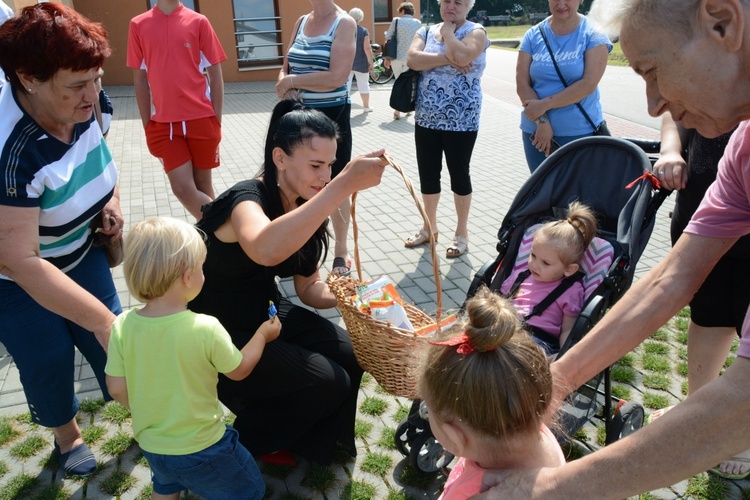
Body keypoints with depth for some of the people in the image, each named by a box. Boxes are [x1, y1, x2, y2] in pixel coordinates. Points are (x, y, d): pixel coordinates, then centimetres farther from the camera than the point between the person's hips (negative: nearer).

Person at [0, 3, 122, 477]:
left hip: (80, 253, 5)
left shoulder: (83, 107, -16)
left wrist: (112, 199, -9)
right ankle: (67, 434, 35)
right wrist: (101, 320, -39)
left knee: (111, 341, 7)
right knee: (48, 360, 5)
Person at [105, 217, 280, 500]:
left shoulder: (122, 326, -17)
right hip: (200, 449, -5)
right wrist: (262, 335, 6)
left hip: (150, 446, 5)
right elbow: (239, 370, -11)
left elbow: (117, 389, -8)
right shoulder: (206, 329, -28)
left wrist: (146, 413, 12)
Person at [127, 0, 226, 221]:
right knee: (182, 189, -5)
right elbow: (140, 79, 8)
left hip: (201, 119, -1)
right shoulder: (138, 25, 5)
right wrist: (147, 126, 5)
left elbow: (215, 75, 3)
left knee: (203, 185, 8)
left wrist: (217, 121, -1)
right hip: (164, 123, 1)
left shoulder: (198, 22, 1)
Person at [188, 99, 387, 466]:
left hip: (269, 314, 7)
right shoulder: (247, 198, -25)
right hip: (222, 336, -7)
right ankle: (244, 442, 12)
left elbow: (309, 288, 3)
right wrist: (344, 185, -53)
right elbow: (266, 250, -51)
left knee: (350, 357, -7)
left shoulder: (303, 208, -2)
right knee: (329, 382, -15)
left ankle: (306, 439, 20)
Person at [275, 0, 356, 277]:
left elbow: (337, 77, -21)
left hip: (332, 116, -6)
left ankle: (341, 252, 22)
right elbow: (285, 68, 12)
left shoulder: (344, 23, -9)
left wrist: (291, 81, -13)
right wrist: (284, 85, -12)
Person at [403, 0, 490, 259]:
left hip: (460, 122, -5)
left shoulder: (475, 31, -5)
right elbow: (413, 59, -10)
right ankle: (430, 227, 29)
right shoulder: (426, 31, 9)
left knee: (459, 175, 6)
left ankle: (462, 231, 21)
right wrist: (447, 58, -19)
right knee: (428, 175, 12)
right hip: (426, 119, 5)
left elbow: (461, 56, -26)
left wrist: (448, 30, -9)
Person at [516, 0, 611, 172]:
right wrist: (541, 121, -14)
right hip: (536, 131, 3)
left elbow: (589, 84, -13)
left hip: (581, 133, -3)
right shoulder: (533, 35, 4)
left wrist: (545, 104, -17)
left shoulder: (593, 33, -3)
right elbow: (522, 84, -3)